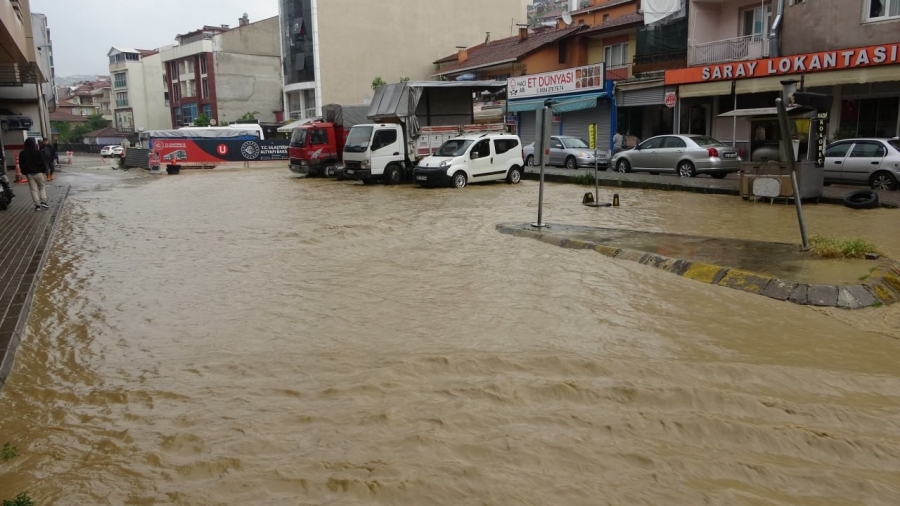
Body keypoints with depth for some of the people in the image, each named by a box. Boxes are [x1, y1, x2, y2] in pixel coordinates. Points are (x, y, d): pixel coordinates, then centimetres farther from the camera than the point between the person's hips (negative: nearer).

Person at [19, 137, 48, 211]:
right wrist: (44, 170, 4)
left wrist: (24, 173, 14)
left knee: (33, 189, 4)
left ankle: (37, 205, 1)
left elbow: (21, 165, 5)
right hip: (38, 172, -2)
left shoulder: (22, 154, 2)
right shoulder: (38, 152, -9)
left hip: (29, 174, 2)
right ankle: (43, 202, -1)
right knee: (42, 187, 11)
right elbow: (42, 163, -8)